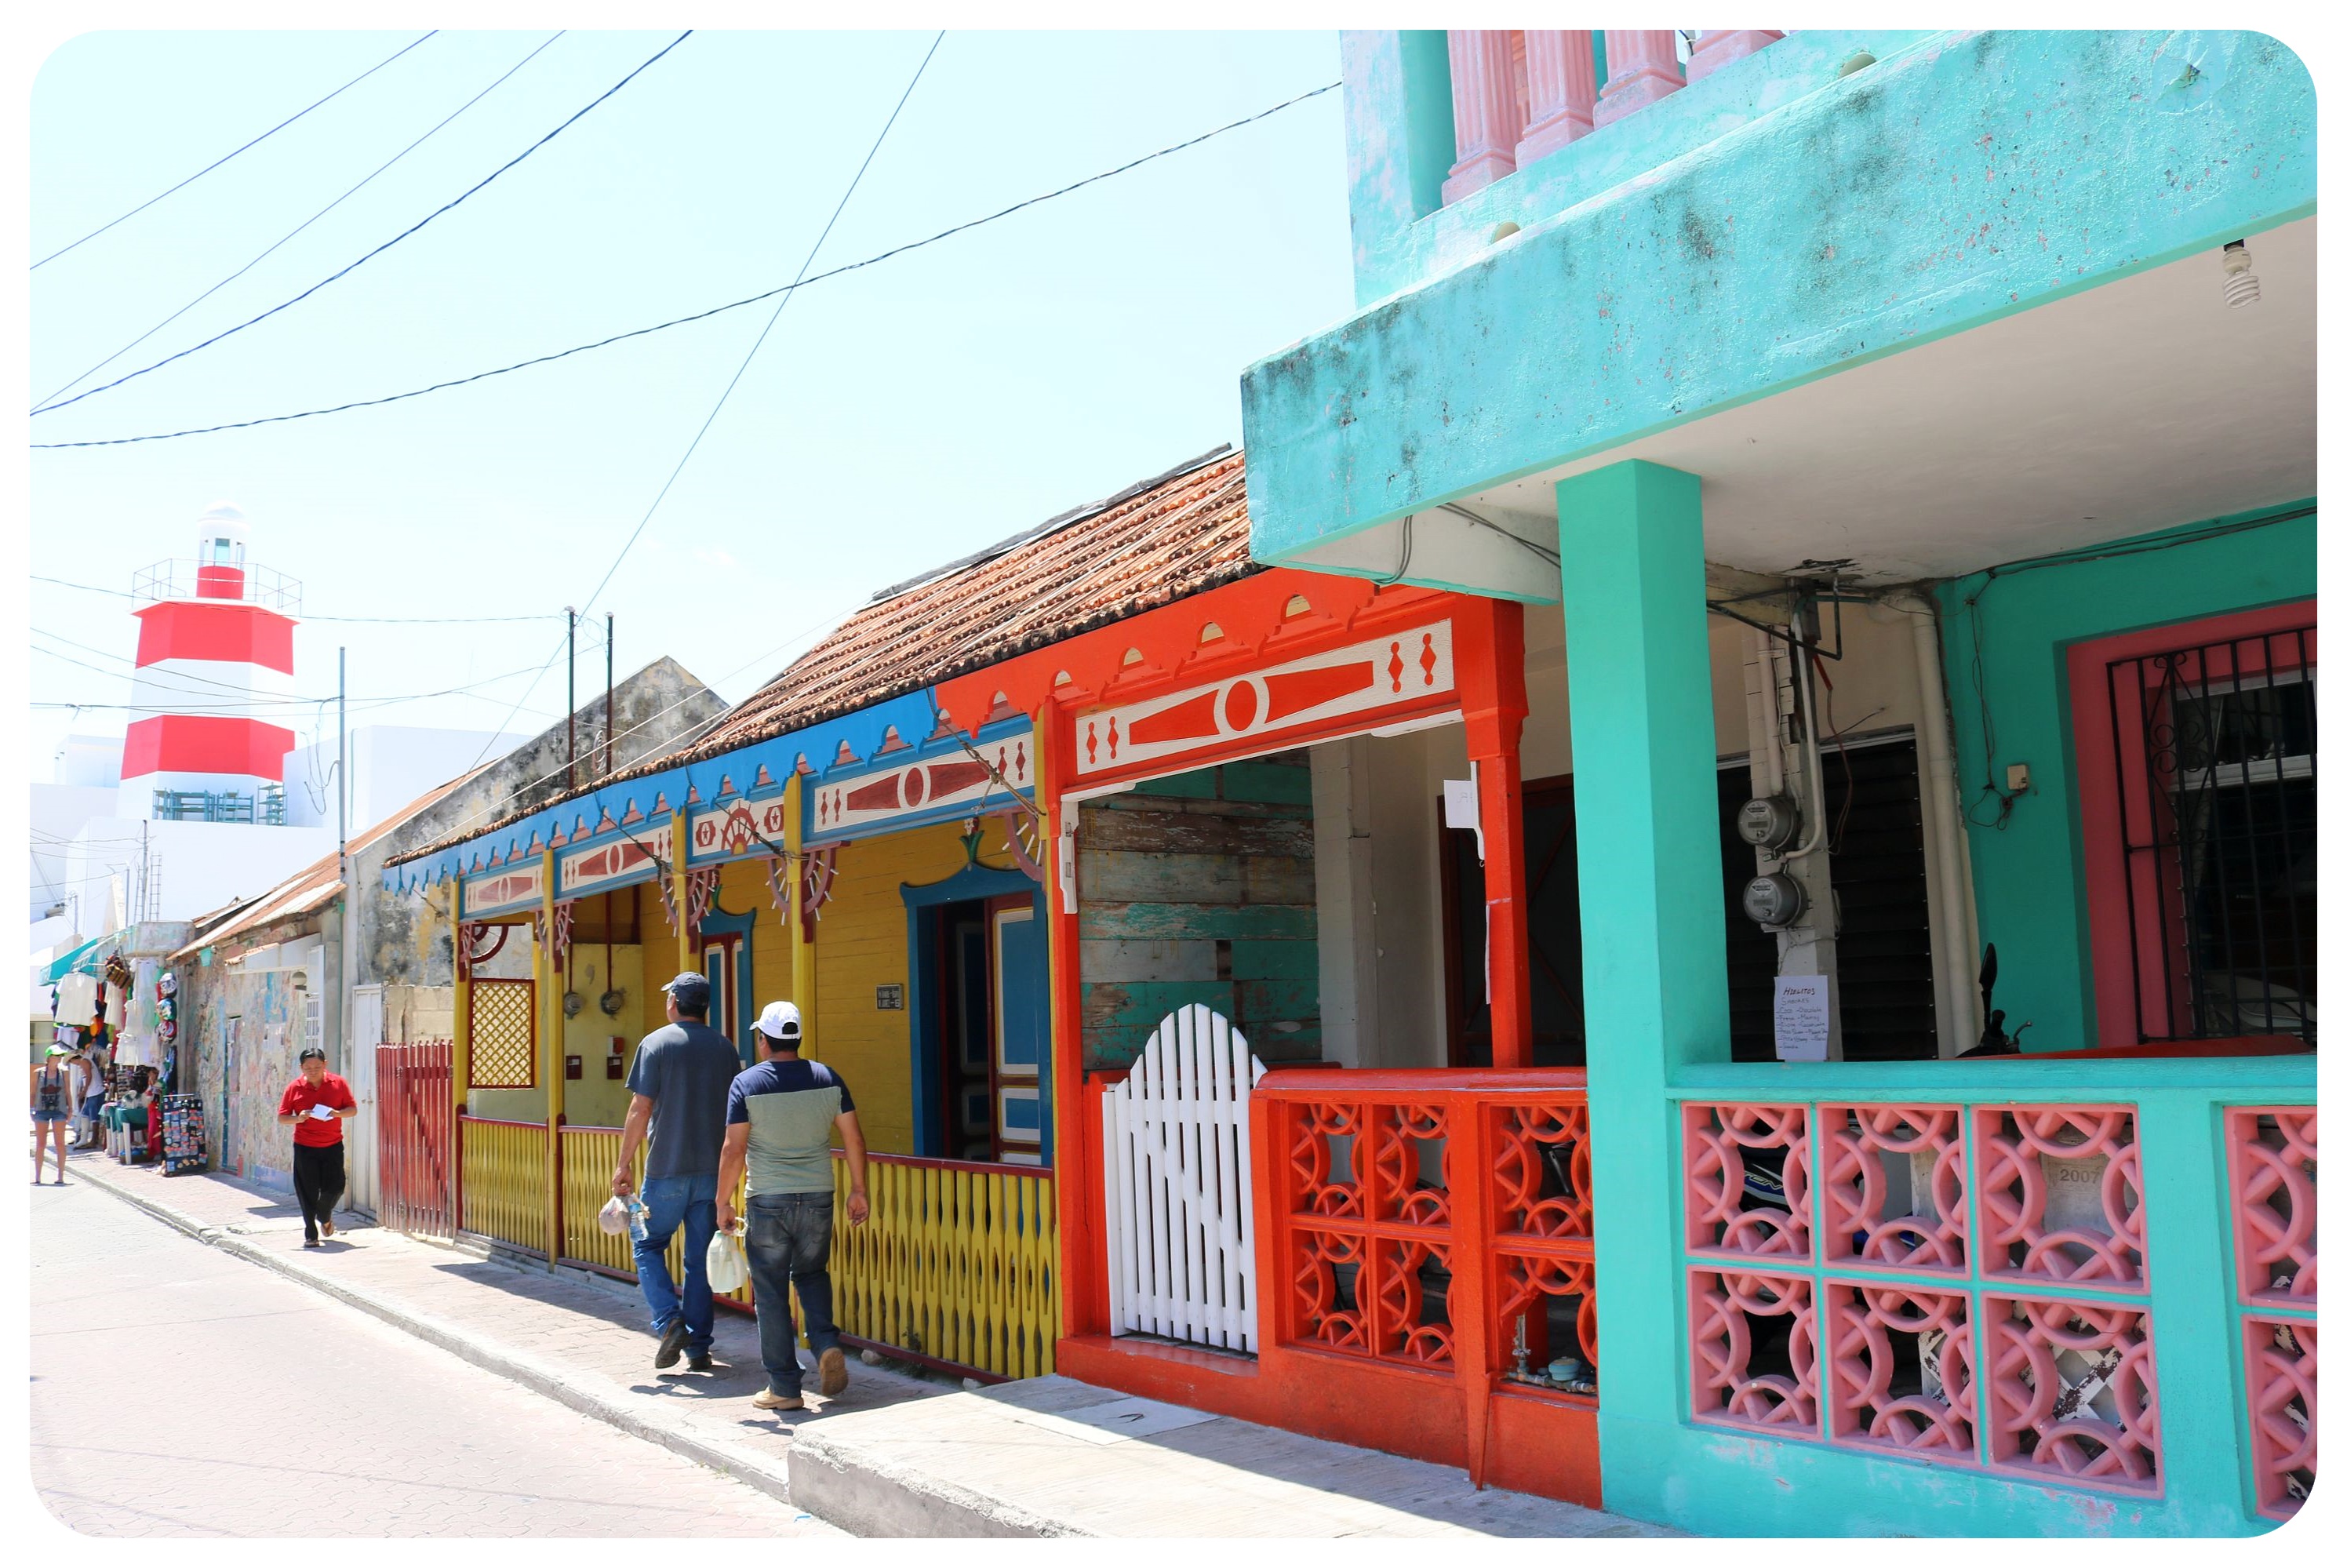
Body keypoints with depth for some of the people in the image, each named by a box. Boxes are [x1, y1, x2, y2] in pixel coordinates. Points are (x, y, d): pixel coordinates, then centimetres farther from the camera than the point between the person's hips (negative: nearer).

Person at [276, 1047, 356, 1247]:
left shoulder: (338, 1083, 0)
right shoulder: (294, 1088, -2)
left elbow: (353, 1109, 3)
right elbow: (281, 1118, 1)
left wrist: (338, 1114, -17)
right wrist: (298, 1119, -19)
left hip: (333, 1146, 1)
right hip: (304, 1147, -1)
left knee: (335, 1187, 0)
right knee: (308, 1193, 0)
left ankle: (324, 1217, 32)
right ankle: (310, 1236, 9)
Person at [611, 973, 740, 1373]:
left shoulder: (656, 1043, -5)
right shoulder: (724, 1047, 8)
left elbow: (640, 1109, -9)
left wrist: (624, 1163, -4)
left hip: (667, 1170, -4)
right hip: (713, 1170, 4)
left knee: (649, 1245, 12)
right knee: (701, 1257, 9)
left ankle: (670, 1322, -5)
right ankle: (698, 1347, 9)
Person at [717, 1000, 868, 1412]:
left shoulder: (747, 1083, -7)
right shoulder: (828, 1079, 1)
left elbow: (734, 1151, -9)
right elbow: (854, 1138, 3)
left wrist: (723, 1201, 1)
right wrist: (858, 1190, 13)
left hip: (768, 1201, -3)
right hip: (817, 1196, 3)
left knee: (771, 1292, 6)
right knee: (811, 1274, 23)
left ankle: (784, 1387, 9)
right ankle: (827, 1345, 0)